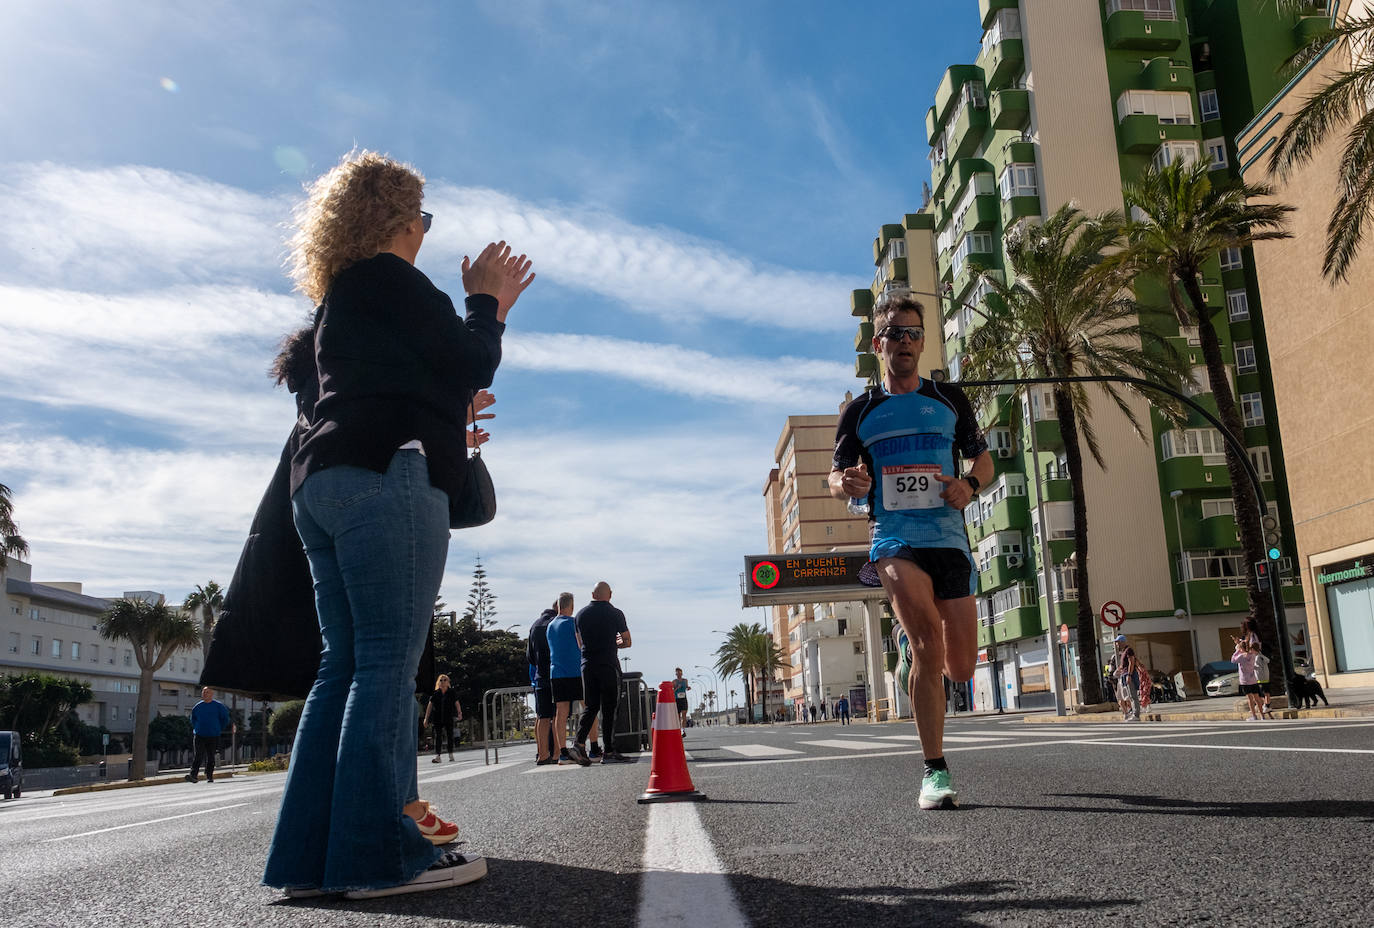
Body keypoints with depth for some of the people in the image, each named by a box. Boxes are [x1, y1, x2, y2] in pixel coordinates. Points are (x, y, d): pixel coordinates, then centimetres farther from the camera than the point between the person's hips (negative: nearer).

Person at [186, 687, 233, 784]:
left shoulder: (218, 706, 0)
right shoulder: (197, 707, 7)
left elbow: (225, 719, 8)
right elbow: (193, 720, 22)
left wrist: (219, 730, 8)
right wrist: (197, 729, 13)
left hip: (213, 736, -1)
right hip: (199, 735, 1)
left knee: (210, 757, 4)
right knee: (198, 756, -12)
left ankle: (209, 776, 13)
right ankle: (193, 775, -17)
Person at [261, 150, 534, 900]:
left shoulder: (338, 298, 29)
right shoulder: (388, 278, 0)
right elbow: (468, 368, -4)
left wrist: (490, 309, 34)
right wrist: (484, 299, 13)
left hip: (323, 482, 10)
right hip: (386, 476, -9)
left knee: (346, 664, 7)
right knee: (388, 660, -11)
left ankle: (311, 852, 6)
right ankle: (377, 852, -11)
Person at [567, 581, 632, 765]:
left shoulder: (581, 614, 8)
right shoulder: (615, 614, -4)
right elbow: (627, 642, 2)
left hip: (587, 665, 4)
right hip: (608, 665, -4)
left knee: (590, 707, 10)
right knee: (609, 709, 1)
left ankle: (579, 743, -7)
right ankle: (609, 752, 3)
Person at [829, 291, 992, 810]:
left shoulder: (949, 400, 13)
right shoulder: (861, 412, 10)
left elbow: (983, 457, 19)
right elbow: (836, 480, 10)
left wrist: (971, 484, -4)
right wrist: (845, 484, -15)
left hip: (949, 538, 2)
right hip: (894, 539, -2)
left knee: (960, 668, 2)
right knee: (926, 629, -27)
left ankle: (915, 649, 40)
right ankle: (934, 771, -18)